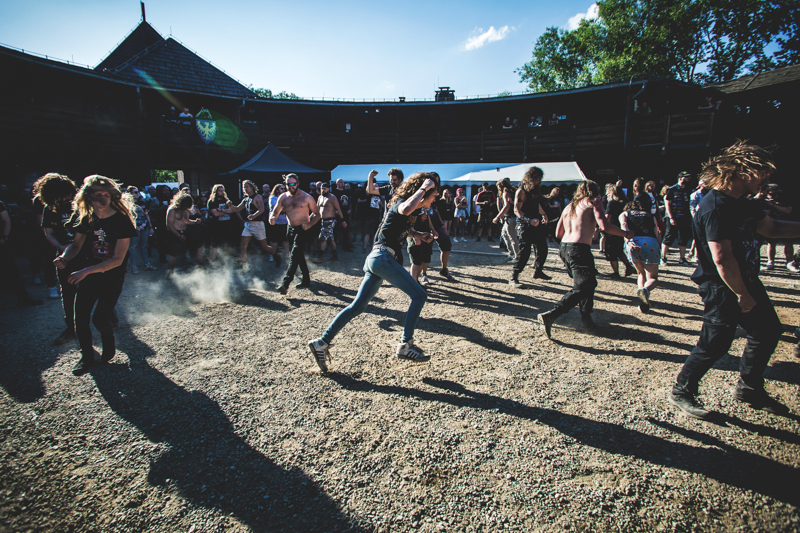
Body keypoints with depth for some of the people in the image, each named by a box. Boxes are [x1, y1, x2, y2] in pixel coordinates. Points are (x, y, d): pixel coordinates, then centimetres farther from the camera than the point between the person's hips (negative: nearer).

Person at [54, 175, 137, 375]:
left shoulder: (122, 221, -17)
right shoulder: (86, 219, -1)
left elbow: (117, 260, -20)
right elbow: (77, 244, 11)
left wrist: (85, 271, -25)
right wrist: (64, 257, -11)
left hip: (112, 278, -4)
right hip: (88, 275, 5)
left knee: (100, 318, -5)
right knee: (80, 318, 2)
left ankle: (109, 344, 29)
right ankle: (86, 357, 23)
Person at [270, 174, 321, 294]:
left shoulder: (307, 198, -6)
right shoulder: (283, 197, 5)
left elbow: (317, 214, -1)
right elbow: (275, 213, 4)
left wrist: (309, 224, -18)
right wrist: (272, 218, -20)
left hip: (302, 230, -6)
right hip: (290, 230, 6)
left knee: (295, 255, -18)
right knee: (299, 256, 15)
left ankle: (285, 283, -22)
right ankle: (306, 280, 28)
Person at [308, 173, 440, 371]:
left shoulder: (414, 210, 19)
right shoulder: (401, 203, -9)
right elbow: (406, 210, -36)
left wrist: (421, 235, 17)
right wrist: (424, 187, -22)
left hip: (376, 258, 10)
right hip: (384, 257, -10)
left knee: (358, 306, 10)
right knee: (419, 295, -6)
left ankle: (322, 343, 13)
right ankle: (405, 345, -3)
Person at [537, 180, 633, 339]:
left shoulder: (570, 206, 21)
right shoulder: (594, 201, 3)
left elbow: (558, 233, 18)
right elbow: (604, 226, -11)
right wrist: (626, 234, 3)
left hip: (564, 248, 8)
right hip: (579, 250, -8)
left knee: (588, 283, 20)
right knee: (582, 289, -7)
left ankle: (587, 320, 22)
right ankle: (549, 316, -18)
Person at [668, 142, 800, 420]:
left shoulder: (743, 202, 9)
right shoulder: (715, 207, -25)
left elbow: (772, 227, 23)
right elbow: (722, 258, -27)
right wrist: (742, 294, -18)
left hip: (746, 281, 10)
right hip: (722, 288, -10)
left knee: (768, 331, 18)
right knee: (715, 343, -3)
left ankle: (749, 387, 34)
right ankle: (681, 391, 14)